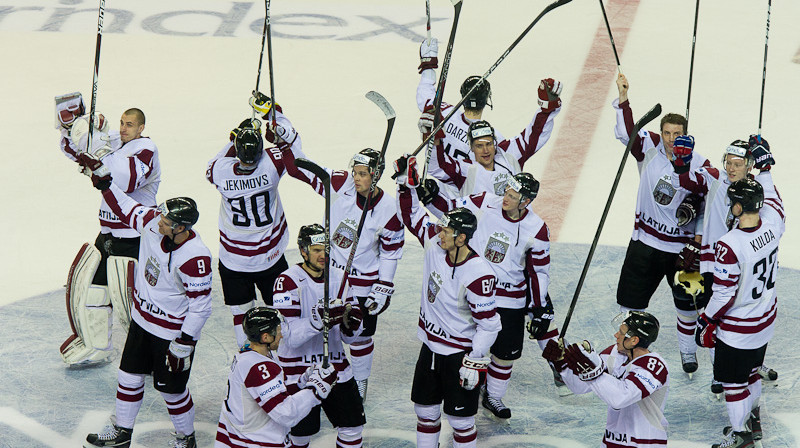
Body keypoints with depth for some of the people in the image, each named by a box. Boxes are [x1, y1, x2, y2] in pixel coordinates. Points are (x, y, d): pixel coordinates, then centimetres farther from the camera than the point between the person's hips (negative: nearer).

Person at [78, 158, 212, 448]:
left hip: (173, 331, -7)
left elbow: (201, 306, -25)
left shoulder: (195, 258, -33)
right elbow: (124, 207, 5)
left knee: (170, 389, 7)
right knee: (129, 377, 18)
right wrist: (100, 175, -3)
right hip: (142, 320, 7)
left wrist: (184, 345, -21)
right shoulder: (154, 223, -14)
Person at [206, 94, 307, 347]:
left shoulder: (221, 171, -20)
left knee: (241, 314, 14)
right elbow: (291, 142, -1)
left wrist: (233, 141, 3)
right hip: (270, 258, 0)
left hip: (232, 261, 0)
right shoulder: (271, 165, -21)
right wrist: (273, 111, 3)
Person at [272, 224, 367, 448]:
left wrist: (350, 324, -14)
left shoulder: (338, 278, 5)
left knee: (352, 426, 7)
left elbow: (349, 337, 8)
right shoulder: (288, 282, -14)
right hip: (299, 369, -5)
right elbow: (289, 336, -21)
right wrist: (319, 320, -33)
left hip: (335, 366, 5)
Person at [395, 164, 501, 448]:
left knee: (460, 419, 4)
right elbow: (411, 216, 8)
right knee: (425, 410, 17)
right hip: (430, 346, 7)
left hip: (460, 354, -7)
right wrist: (405, 185, -6)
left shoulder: (478, 274, -27)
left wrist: (474, 363, -19)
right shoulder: (435, 245, -7)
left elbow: (488, 323, -22)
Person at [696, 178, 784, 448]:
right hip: (766, 319, 8)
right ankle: (753, 421, 46)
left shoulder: (729, 246, -34)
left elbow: (724, 295, -25)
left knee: (733, 382, 12)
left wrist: (706, 322, -9)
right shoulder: (772, 222, -16)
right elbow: (773, 199, 11)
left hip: (738, 330, -7)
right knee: (751, 372, 28)